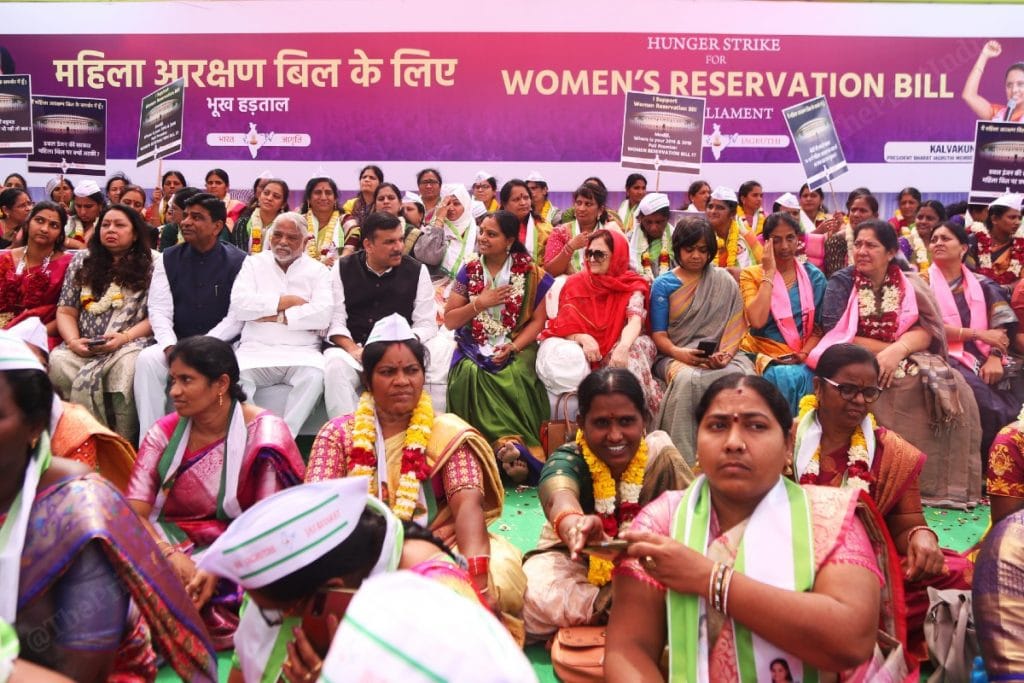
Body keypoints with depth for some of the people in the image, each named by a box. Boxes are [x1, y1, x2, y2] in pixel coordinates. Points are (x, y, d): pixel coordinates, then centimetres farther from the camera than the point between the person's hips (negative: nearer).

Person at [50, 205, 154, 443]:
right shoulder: (82, 261, 19)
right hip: (83, 348, 3)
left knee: (128, 365, -38)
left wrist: (124, 337, -16)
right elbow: (66, 311, 15)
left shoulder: (151, 265, 8)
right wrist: (73, 340, -6)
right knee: (57, 361, -30)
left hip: (130, 344, -3)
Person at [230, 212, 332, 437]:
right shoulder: (254, 263, 17)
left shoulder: (318, 270, 12)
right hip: (256, 349, 1)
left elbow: (323, 315, -6)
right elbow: (238, 305, -1)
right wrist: (285, 301, -2)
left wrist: (277, 317, -7)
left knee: (315, 376, -33)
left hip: (301, 351, -1)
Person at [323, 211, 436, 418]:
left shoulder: (417, 271, 9)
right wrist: (353, 349, -15)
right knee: (335, 365, -33)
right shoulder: (343, 269, 9)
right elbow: (335, 320, 3)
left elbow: (426, 324, 6)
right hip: (351, 348, 1)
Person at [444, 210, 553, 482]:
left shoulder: (531, 274, 2)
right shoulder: (469, 271, 7)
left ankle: (508, 444, -28)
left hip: (516, 348, -1)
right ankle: (512, 443, -28)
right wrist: (480, 303, -9)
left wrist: (513, 347, -16)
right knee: (470, 373, -32)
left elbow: (538, 320, 0)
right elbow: (449, 320, 6)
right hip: (473, 347, 2)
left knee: (515, 377, -35)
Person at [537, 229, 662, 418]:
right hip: (584, 353, 1)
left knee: (632, 353, -34)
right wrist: (583, 339, -24)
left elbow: (635, 320, -19)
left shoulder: (632, 287, -2)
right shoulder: (575, 283, 3)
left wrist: (623, 348, -41)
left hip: (617, 351, -1)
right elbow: (563, 328, -1)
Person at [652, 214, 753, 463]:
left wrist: (727, 353, -14)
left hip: (718, 356, 2)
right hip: (675, 356, -1)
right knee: (688, 379, -38)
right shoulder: (663, 284, 8)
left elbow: (735, 327, 6)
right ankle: (684, 461, -35)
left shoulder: (725, 282, 13)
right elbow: (659, 334, 3)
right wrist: (679, 353, -18)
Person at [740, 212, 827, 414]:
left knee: (797, 377, -32)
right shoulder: (752, 275, 2)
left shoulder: (813, 276, 10)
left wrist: (804, 353, -9)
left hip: (799, 360, 2)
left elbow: (820, 326, 10)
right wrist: (769, 274, -10)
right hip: (761, 354, -2)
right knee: (782, 377, -33)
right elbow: (757, 321, -15)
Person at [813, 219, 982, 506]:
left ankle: (938, 484, -15)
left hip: (906, 362, 3)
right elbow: (836, 336, -9)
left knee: (951, 389, -26)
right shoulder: (841, 283, 4)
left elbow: (926, 331, -5)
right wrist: (895, 346, -13)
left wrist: (898, 351, -27)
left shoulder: (910, 284, 9)